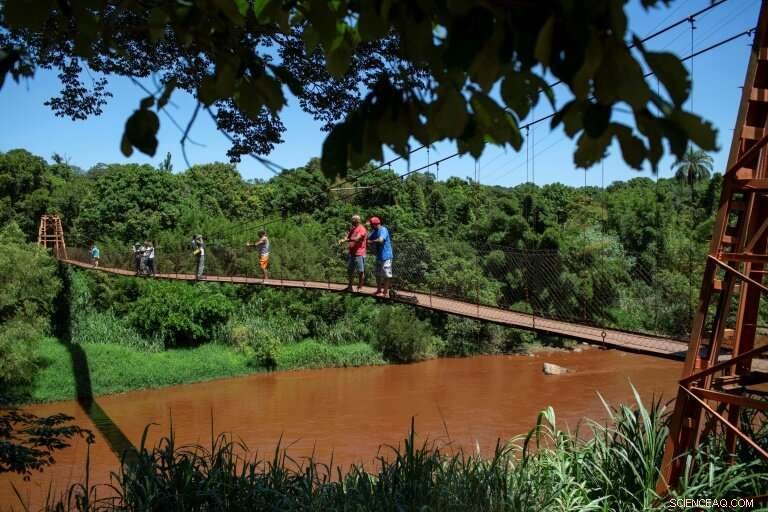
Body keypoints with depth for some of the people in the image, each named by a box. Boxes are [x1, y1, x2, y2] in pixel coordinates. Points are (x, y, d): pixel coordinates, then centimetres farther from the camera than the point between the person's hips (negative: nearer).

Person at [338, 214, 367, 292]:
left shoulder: (362, 229, -12)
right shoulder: (353, 229, 15)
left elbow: (356, 239, -23)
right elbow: (348, 237, 11)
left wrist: (345, 240, -27)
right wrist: (343, 240, -11)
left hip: (359, 254, -9)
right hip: (351, 253, 9)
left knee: (360, 271, 0)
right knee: (350, 270, 14)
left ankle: (360, 288, 7)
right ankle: (350, 286, 23)